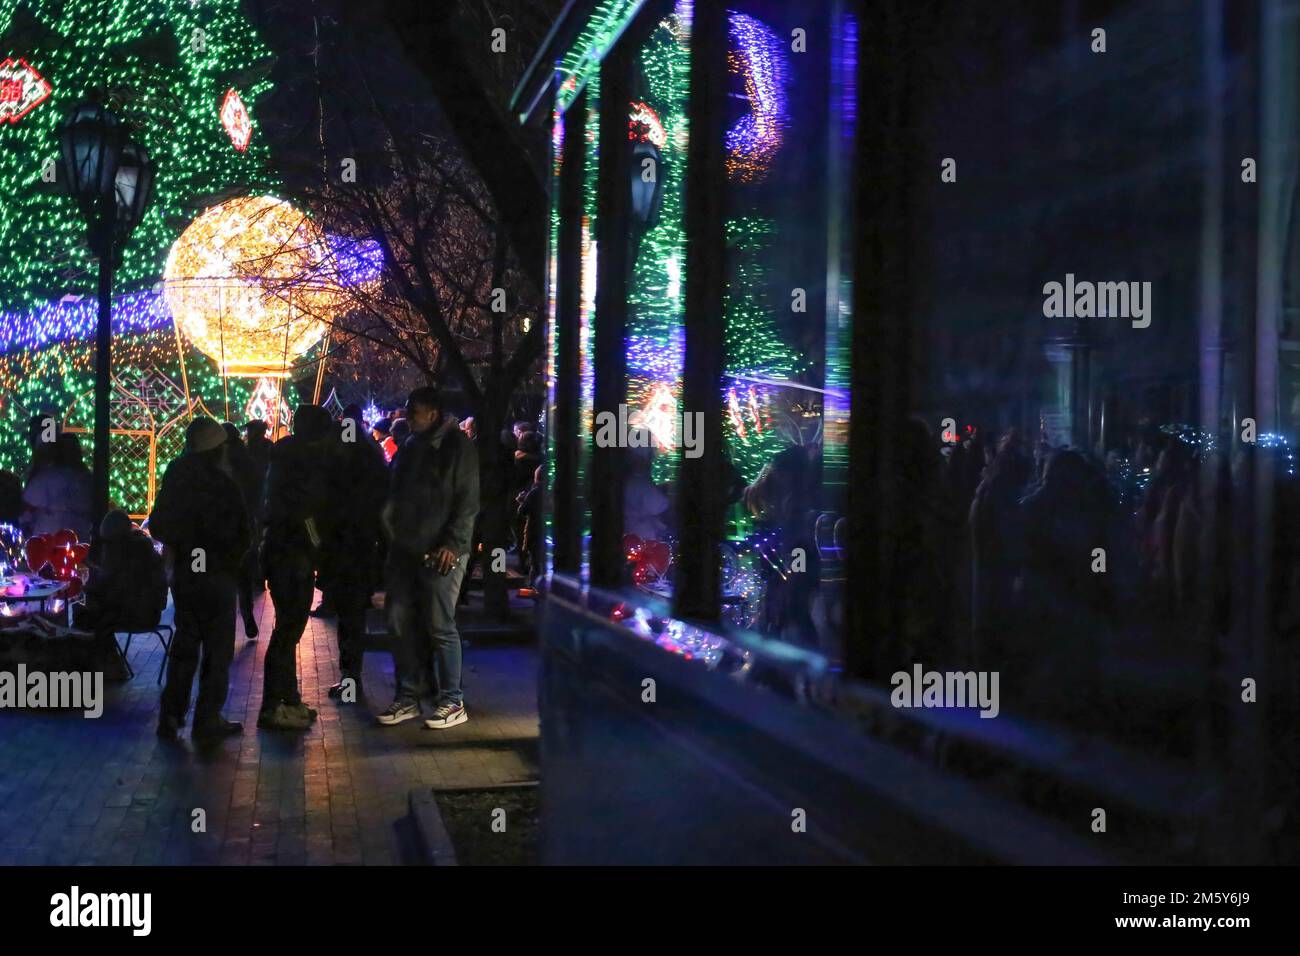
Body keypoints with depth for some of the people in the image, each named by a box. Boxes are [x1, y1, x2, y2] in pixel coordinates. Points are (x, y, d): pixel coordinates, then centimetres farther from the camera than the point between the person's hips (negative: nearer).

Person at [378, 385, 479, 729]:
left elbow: (468, 501, -11)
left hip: (439, 554, -7)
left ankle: (453, 702, 7)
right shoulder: (410, 447, 15)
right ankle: (407, 698, 17)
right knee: (401, 624, 7)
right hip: (405, 550, 7)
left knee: (440, 627, -3)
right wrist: (391, 537, 10)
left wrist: (453, 544, -18)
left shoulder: (458, 447, -6)